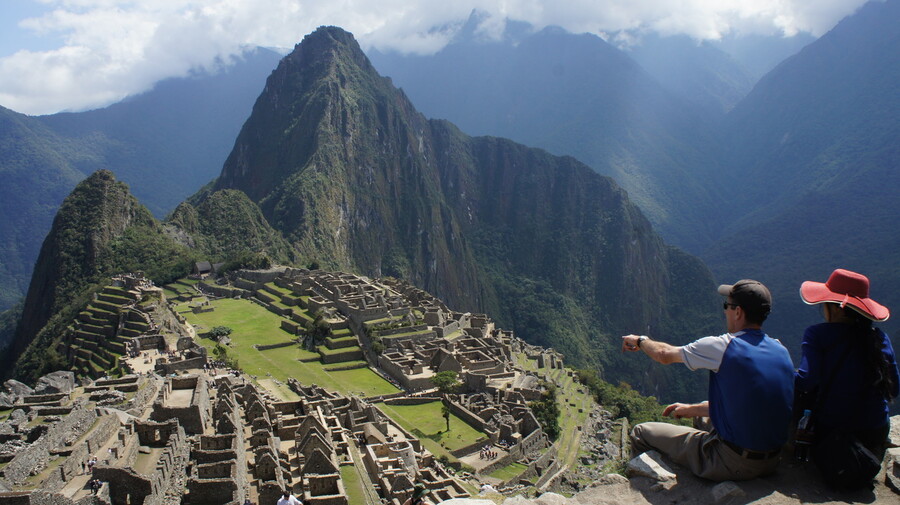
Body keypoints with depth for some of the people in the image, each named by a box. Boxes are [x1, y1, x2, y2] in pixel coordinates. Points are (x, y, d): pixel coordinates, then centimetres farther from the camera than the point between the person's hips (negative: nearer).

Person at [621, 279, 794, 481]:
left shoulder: (724, 347, -19)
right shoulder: (781, 351, 2)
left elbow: (665, 355, -4)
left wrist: (640, 340, 17)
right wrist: (692, 409, 23)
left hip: (732, 463, -7)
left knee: (641, 432, 7)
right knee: (702, 417, 34)